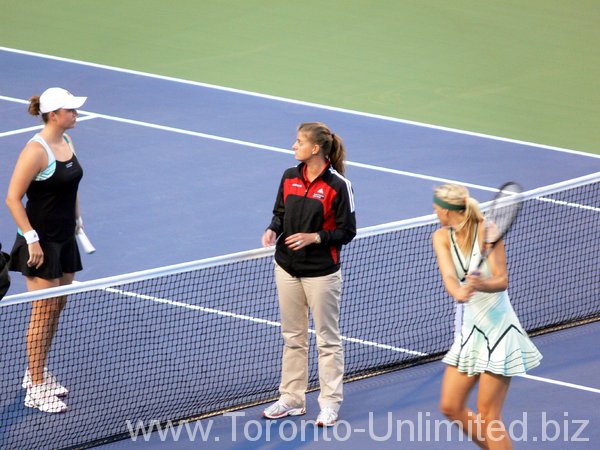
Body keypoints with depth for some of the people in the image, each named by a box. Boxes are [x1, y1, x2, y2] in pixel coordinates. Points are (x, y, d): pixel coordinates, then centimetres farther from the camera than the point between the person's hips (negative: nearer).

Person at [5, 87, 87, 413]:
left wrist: (76, 219, 19)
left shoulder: (67, 142, 7)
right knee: (43, 311, -6)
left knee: (57, 308, 14)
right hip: (41, 244, -8)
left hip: (65, 240, 9)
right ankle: (36, 389, -1)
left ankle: (37, 373, 28)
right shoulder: (36, 150, -20)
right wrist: (31, 239, -21)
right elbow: (13, 198, -20)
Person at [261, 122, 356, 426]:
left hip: (321, 273, -6)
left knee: (328, 339, 5)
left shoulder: (337, 185, -13)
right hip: (288, 268, 6)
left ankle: (330, 403, 12)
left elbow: (347, 231, -10)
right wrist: (273, 230, -7)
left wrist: (315, 237, -22)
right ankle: (292, 399, 21)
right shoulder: (289, 177, 3)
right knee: (292, 336, 13)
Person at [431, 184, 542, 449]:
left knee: (488, 416, -7)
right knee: (450, 408, 5)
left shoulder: (487, 231, -15)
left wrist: (482, 285, -43)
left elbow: (502, 280, -22)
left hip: (498, 326, -6)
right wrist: (458, 292, -42)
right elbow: (449, 276, -19)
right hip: (468, 328, 6)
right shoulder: (441, 237, -2)